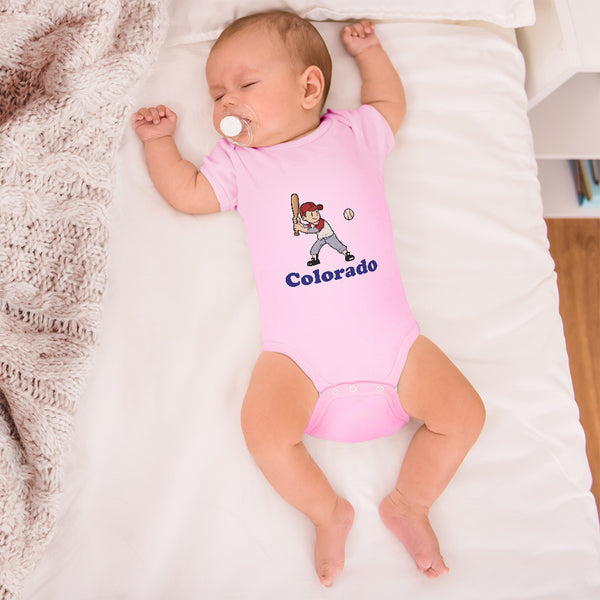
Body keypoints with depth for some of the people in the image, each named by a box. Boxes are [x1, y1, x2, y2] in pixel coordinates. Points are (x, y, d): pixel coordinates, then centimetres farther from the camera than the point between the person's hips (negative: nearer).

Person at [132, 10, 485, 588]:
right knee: (263, 427, -23)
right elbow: (187, 193, 15)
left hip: (390, 338, 1)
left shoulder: (355, 133, 14)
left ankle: (409, 503, 15)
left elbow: (390, 102, 31)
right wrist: (158, 141, 17)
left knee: (464, 413, -8)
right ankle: (328, 511, 4)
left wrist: (367, 48, 32)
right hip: (297, 353, -1)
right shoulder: (237, 161, 15)